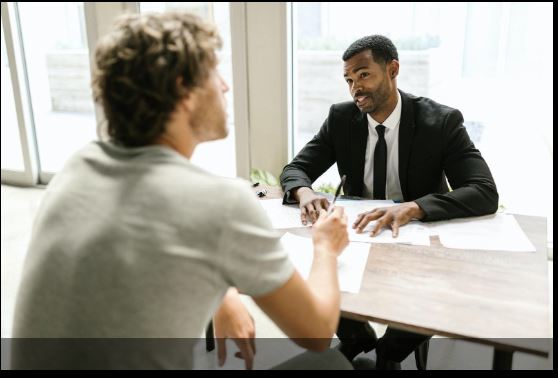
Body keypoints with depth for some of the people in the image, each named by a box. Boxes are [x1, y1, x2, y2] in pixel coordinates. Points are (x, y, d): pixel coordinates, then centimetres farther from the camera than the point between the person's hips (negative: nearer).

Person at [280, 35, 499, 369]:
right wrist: (305, 192, -31)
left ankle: (389, 352, 9)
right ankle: (358, 338, 13)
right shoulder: (341, 118, -5)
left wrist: (412, 208, -43)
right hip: (358, 234, 3)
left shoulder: (442, 121, -15)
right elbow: (295, 169, -5)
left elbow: (485, 193, -24)